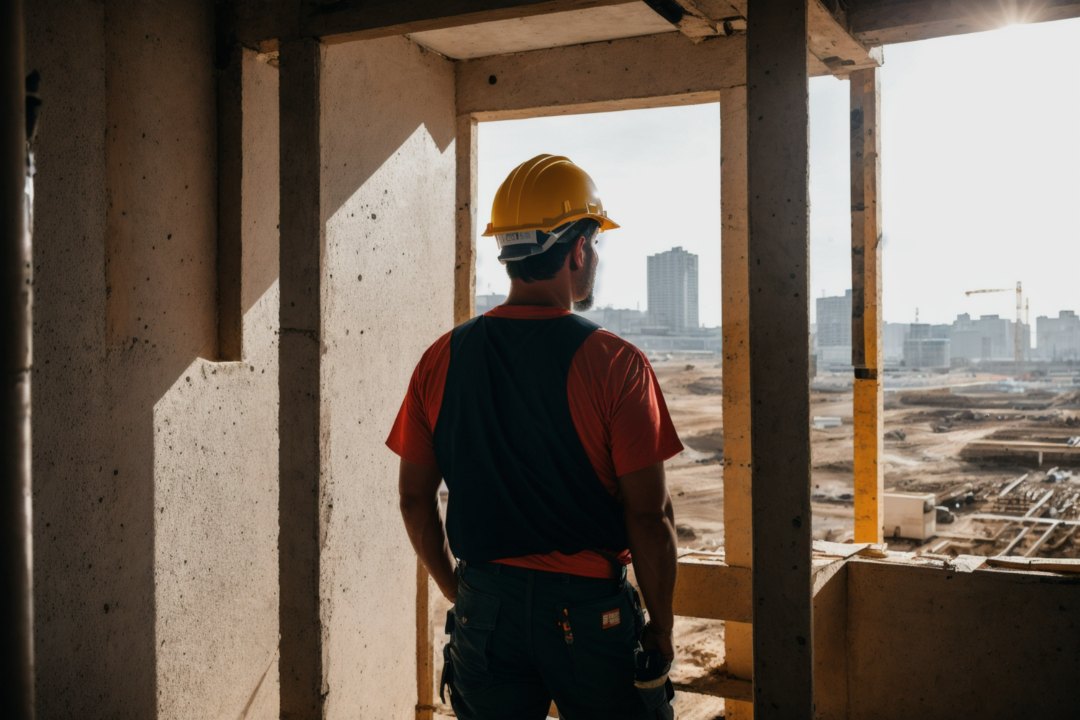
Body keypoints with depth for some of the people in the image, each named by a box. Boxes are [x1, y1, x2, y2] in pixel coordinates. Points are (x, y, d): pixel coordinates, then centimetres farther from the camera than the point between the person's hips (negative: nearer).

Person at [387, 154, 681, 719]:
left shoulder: (443, 359, -2)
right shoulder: (615, 364, -14)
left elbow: (415, 497, 3)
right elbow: (648, 513, -14)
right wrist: (661, 628, -2)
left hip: (484, 606, 3)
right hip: (590, 609, -3)